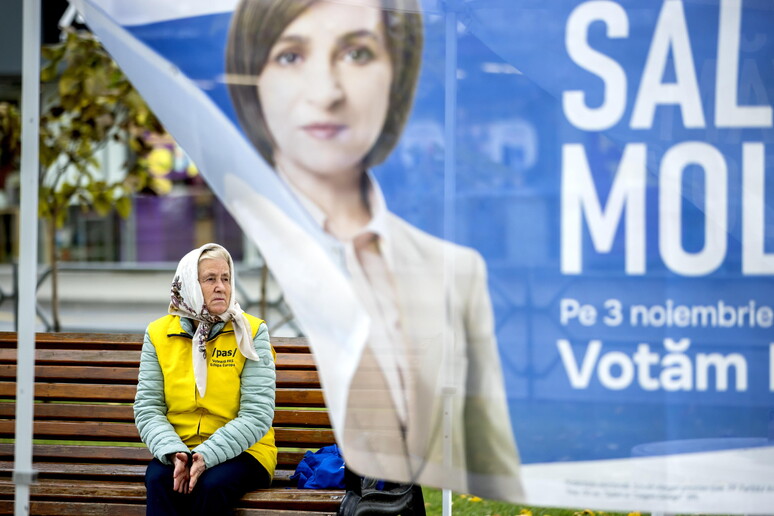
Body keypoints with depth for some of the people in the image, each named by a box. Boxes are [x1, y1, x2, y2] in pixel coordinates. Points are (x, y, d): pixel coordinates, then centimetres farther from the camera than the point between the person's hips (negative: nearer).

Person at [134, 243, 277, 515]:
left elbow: (257, 414, -10)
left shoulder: (251, 332, -2)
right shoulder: (158, 334, 5)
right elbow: (146, 408, 0)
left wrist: (206, 456, -23)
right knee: (159, 480, -31)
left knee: (211, 484, -33)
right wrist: (174, 453, -20)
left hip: (239, 451, -2)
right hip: (177, 449, 2)